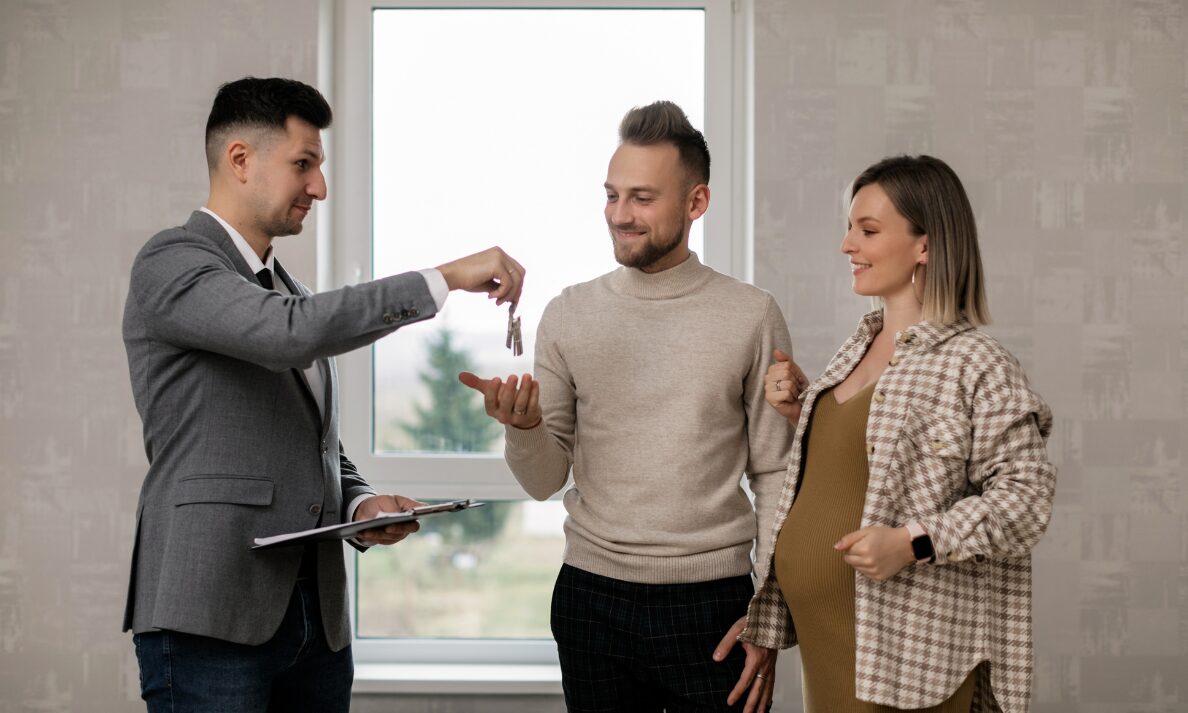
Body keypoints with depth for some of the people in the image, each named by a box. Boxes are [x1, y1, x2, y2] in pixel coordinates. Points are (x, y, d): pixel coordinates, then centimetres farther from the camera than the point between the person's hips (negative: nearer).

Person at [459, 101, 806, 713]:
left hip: (709, 599, -2)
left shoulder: (752, 317, -2)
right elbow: (545, 481, 3)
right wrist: (522, 427, -18)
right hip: (591, 598, 2)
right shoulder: (568, 316, 4)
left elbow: (775, 476, 1)